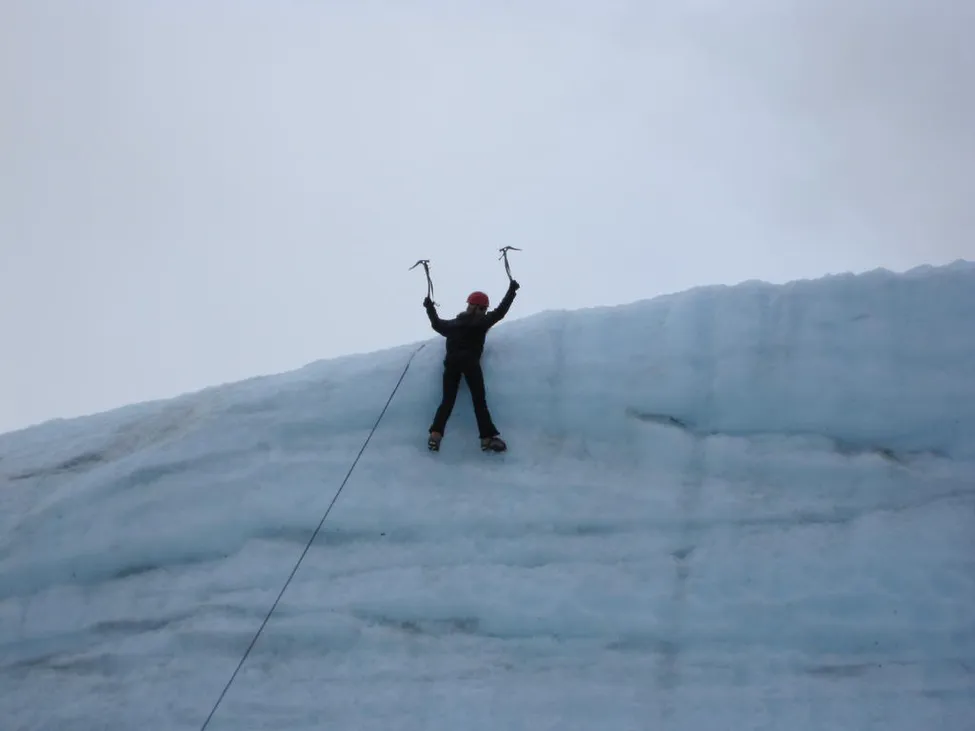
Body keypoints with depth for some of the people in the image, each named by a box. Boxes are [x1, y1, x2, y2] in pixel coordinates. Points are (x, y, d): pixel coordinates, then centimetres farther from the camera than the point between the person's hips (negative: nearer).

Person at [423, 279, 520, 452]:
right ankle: (488, 437, -17)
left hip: (451, 362, 5)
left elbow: (437, 324, 34)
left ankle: (435, 434, -13)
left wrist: (429, 307, 53)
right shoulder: (481, 322, 6)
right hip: (470, 362, -4)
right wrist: (512, 289, 10)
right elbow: (500, 312, 2)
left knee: (447, 400, 5)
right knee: (479, 400, -8)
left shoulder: (453, 324, 20)